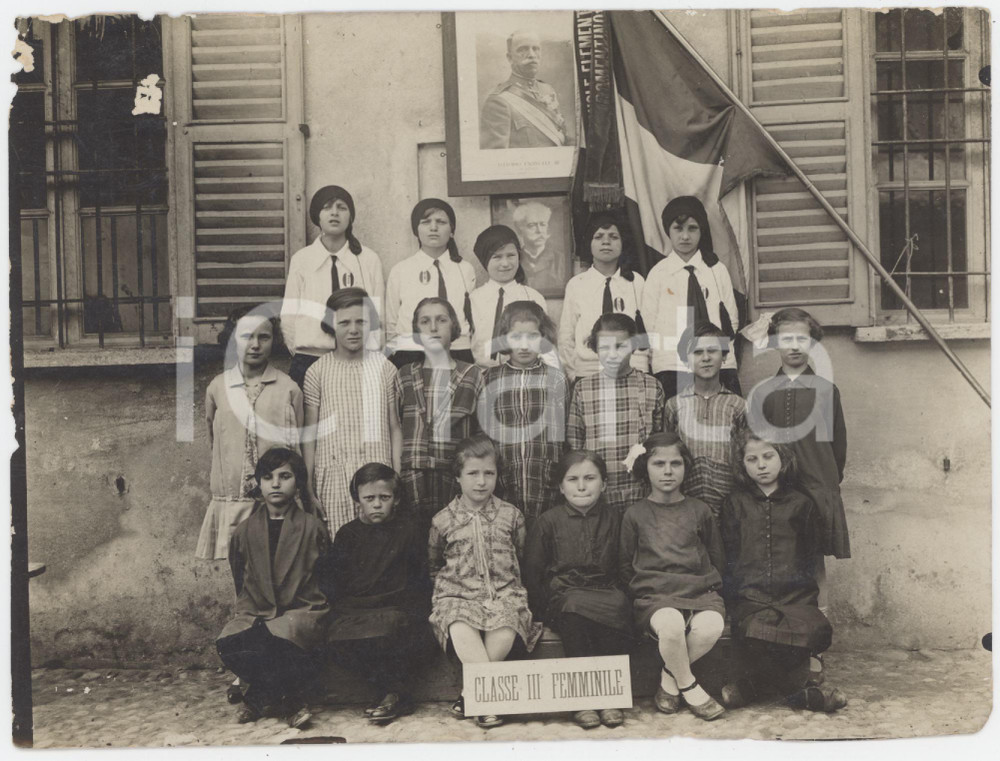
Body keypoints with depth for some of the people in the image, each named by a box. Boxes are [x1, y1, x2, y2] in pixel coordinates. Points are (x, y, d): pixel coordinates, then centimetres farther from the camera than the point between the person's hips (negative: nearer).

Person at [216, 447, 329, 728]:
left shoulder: (312, 527, 2)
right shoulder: (245, 532, 10)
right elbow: (241, 582, 18)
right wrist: (247, 614, 7)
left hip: (302, 613, -3)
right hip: (257, 614, 3)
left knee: (270, 639, -35)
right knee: (227, 643, -28)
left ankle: (260, 698, -4)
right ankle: (289, 699, -8)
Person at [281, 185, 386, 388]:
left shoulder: (370, 260, 3)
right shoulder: (301, 260, 4)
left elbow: (377, 314, 1)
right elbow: (289, 315, 5)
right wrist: (301, 350, 4)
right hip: (309, 361, 0)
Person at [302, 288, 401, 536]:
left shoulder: (385, 368, 8)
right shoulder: (317, 371, 4)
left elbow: (395, 428, 8)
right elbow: (309, 434, 4)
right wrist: (307, 488, 0)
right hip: (334, 477, -1)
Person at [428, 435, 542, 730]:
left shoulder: (510, 515, 7)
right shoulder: (443, 521, 5)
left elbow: (521, 556, 19)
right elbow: (433, 564, 19)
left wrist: (511, 587, 9)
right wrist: (444, 589, 7)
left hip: (503, 592, 1)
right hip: (458, 594, -1)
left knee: (506, 630, -32)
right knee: (460, 631, -35)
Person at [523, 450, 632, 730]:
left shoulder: (612, 520, 12)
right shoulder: (549, 521, 5)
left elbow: (621, 567, 19)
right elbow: (532, 570, 8)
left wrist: (616, 593, 2)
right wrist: (541, 607, -1)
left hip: (604, 592, 2)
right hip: (563, 594, -2)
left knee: (619, 606, -33)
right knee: (574, 609, -37)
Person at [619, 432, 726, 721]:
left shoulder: (699, 511, 14)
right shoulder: (635, 515, 9)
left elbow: (716, 559, 21)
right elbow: (625, 567, 13)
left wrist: (709, 587, 8)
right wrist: (642, 592, 0)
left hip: (699, 589, 2)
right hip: (653, 594, -2)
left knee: (711, 626, -33)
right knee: (671, 625, -37)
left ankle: (670, 676, -5)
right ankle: (689, 687, -8)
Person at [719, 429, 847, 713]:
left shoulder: (801, 504, 15)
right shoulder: (734, 504, 14)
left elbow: (811, 553, 17)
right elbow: (728, 554, 12)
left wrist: (800, 579, 1)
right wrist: (734, 588, -2)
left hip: (795, 594, 1)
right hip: (750, 596, -1)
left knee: (813, 629, -30)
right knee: (758, 630, -34)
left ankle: (749, 685, -11)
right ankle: (801, 689, -10)